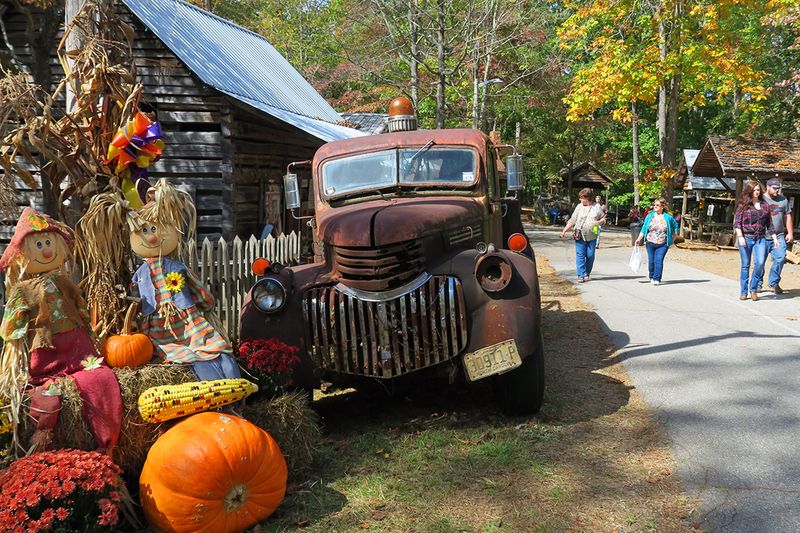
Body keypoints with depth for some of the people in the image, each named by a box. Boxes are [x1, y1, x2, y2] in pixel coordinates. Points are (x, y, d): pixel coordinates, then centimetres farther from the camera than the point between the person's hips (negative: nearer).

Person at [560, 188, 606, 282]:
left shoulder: (596, 208, 6)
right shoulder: (579, 207, 7)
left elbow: (603, 219, 14)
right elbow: (572, 221, 6)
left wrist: (600, 222, -9)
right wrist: (564, 231, -1)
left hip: (592, 236, 0)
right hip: (580, 236, 0)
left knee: (590, 256, 4)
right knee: (580, 255, -6)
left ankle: (587, 274, 20)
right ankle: (581, 275, -5)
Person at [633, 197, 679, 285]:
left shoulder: (668, 217, -1)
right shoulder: (649, 216, 3)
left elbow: (675, 226, 12)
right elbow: (644, 228, 7)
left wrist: (673, 238, 9)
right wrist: (639, 239, -1)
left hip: (662, 244, -2)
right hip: (650, 243, 2)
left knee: (659, 260, -12)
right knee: (651, 261, 4)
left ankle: (657, 279, -9)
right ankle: (652, 277, 23)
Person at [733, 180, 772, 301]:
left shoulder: (764, 205, 13)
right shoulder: (743, 205, 2)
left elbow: (769, 223, 17)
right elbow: (737, 222, -3)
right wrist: (740, 237, -14)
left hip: (761, 239, 2)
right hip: (746, 238, -2)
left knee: (760, 263, -14)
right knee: (745, 265, 4)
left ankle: (753, 289, 4)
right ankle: (743, 292, 13)